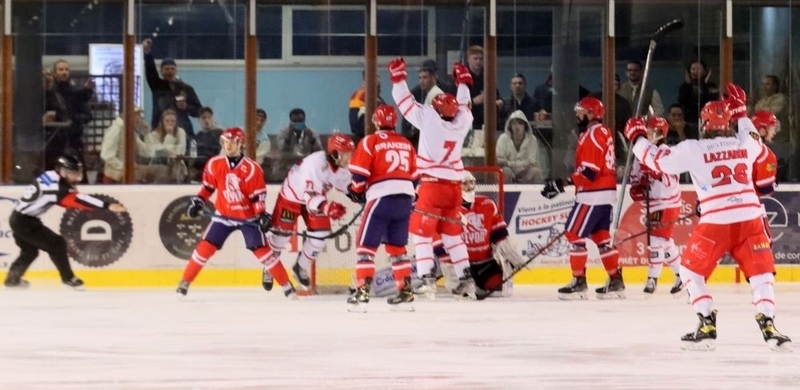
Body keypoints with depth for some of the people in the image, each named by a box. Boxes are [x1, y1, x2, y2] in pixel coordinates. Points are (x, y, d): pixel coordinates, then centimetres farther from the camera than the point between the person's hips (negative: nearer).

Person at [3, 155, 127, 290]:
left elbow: (67, 200, 12)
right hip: (25, 222, -10)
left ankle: (12, 278, 40)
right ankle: (68, 278, 3)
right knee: (56, 244, -7)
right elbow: (77, 199, -31)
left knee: (30, 251, 27)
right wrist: (107, 206, -36)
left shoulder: (50, 177, 5)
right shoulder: (56, 185, -24)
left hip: (19, 219, 10)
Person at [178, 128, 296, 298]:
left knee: (261, 249, -7)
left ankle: (286, 285, 1)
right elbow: (208, 186, 9)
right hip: (223, 215, 3)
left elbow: (258, 195, -11)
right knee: (206, 246, -5)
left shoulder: (252, 168, -15)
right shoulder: (214, 164, -5)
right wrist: (198, 201, -1)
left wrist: (262, 214, -20)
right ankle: (185, 282, 7)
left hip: (248, 216, -2)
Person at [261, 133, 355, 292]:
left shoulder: (342, 166, -18)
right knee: (281, 234, 2)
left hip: (316, 195, 6)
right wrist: (328, 207, -60)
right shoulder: (314, 164, -41)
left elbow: (347, 186, -3)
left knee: (320, 234, -4)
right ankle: (269, 268, 28)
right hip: (292, 195, -6)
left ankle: (301, 267, 19)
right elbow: (310, 197, -44)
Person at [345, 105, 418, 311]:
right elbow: (414, 176, 17)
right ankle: (405, 292, 15)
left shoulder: (370, 142, -2)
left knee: (366, 244, -1)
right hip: (405, 198, 6)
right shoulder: (406, 144, 15)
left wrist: (356, 191, 13)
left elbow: (359, 174, -6)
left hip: (381, 198, -6)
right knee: (397, 246, 17)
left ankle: (363, 292, -11)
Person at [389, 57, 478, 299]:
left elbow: (406, 104, -6)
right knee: (452, 232, 15)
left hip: (432, 185, -5)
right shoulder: (462, 122, 0)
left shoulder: (430, 118, -13)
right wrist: (463, 82, 35)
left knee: (422, 231, 2)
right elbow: (464, 105, 22)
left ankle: (427, 278, -9)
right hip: (454, 185, 5)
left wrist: (398, 78, 4)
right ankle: (465, 279, 9)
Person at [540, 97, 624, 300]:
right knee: (601, 237, 13)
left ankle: (579, 282, -6)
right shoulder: (604, 132, 16)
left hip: (593, 194, -10)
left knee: (575, 234, -6)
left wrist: (562, 183, -24)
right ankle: (615, 281, 13)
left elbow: (588, 171, -23)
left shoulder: (591, 135, -16)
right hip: (606, 192, 10)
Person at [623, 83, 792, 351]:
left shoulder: (693, 149, -3)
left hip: (716, 223, -3)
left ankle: (707, 327, 5)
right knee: (761, 272, 13)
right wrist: (741, 111, 41)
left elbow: (658, 160, 4)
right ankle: (768, 326, -3)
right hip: (749, 219, 3)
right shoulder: (746, 144, 9)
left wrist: (637, 137, 19)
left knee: (692, 270, 14)